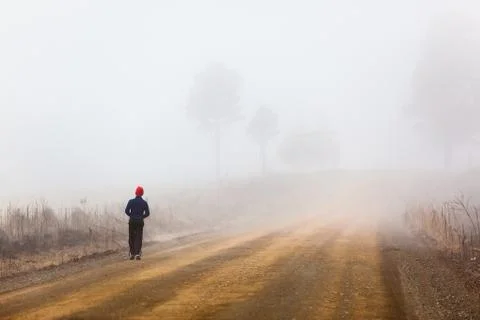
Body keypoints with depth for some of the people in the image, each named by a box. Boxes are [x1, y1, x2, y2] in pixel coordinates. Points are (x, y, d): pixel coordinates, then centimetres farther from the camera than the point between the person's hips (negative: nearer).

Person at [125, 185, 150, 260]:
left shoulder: (131, 201, -4)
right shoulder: (144, 202, -1)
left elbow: (126, 211, -9)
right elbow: (147, 213, -3)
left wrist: (131, 215, 9)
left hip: (132, 221, 0)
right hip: (140, 222, 0)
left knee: (131, 237, 10)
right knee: (138, 238, 1)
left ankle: (132, 254, 11)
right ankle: (137, 253, -12)